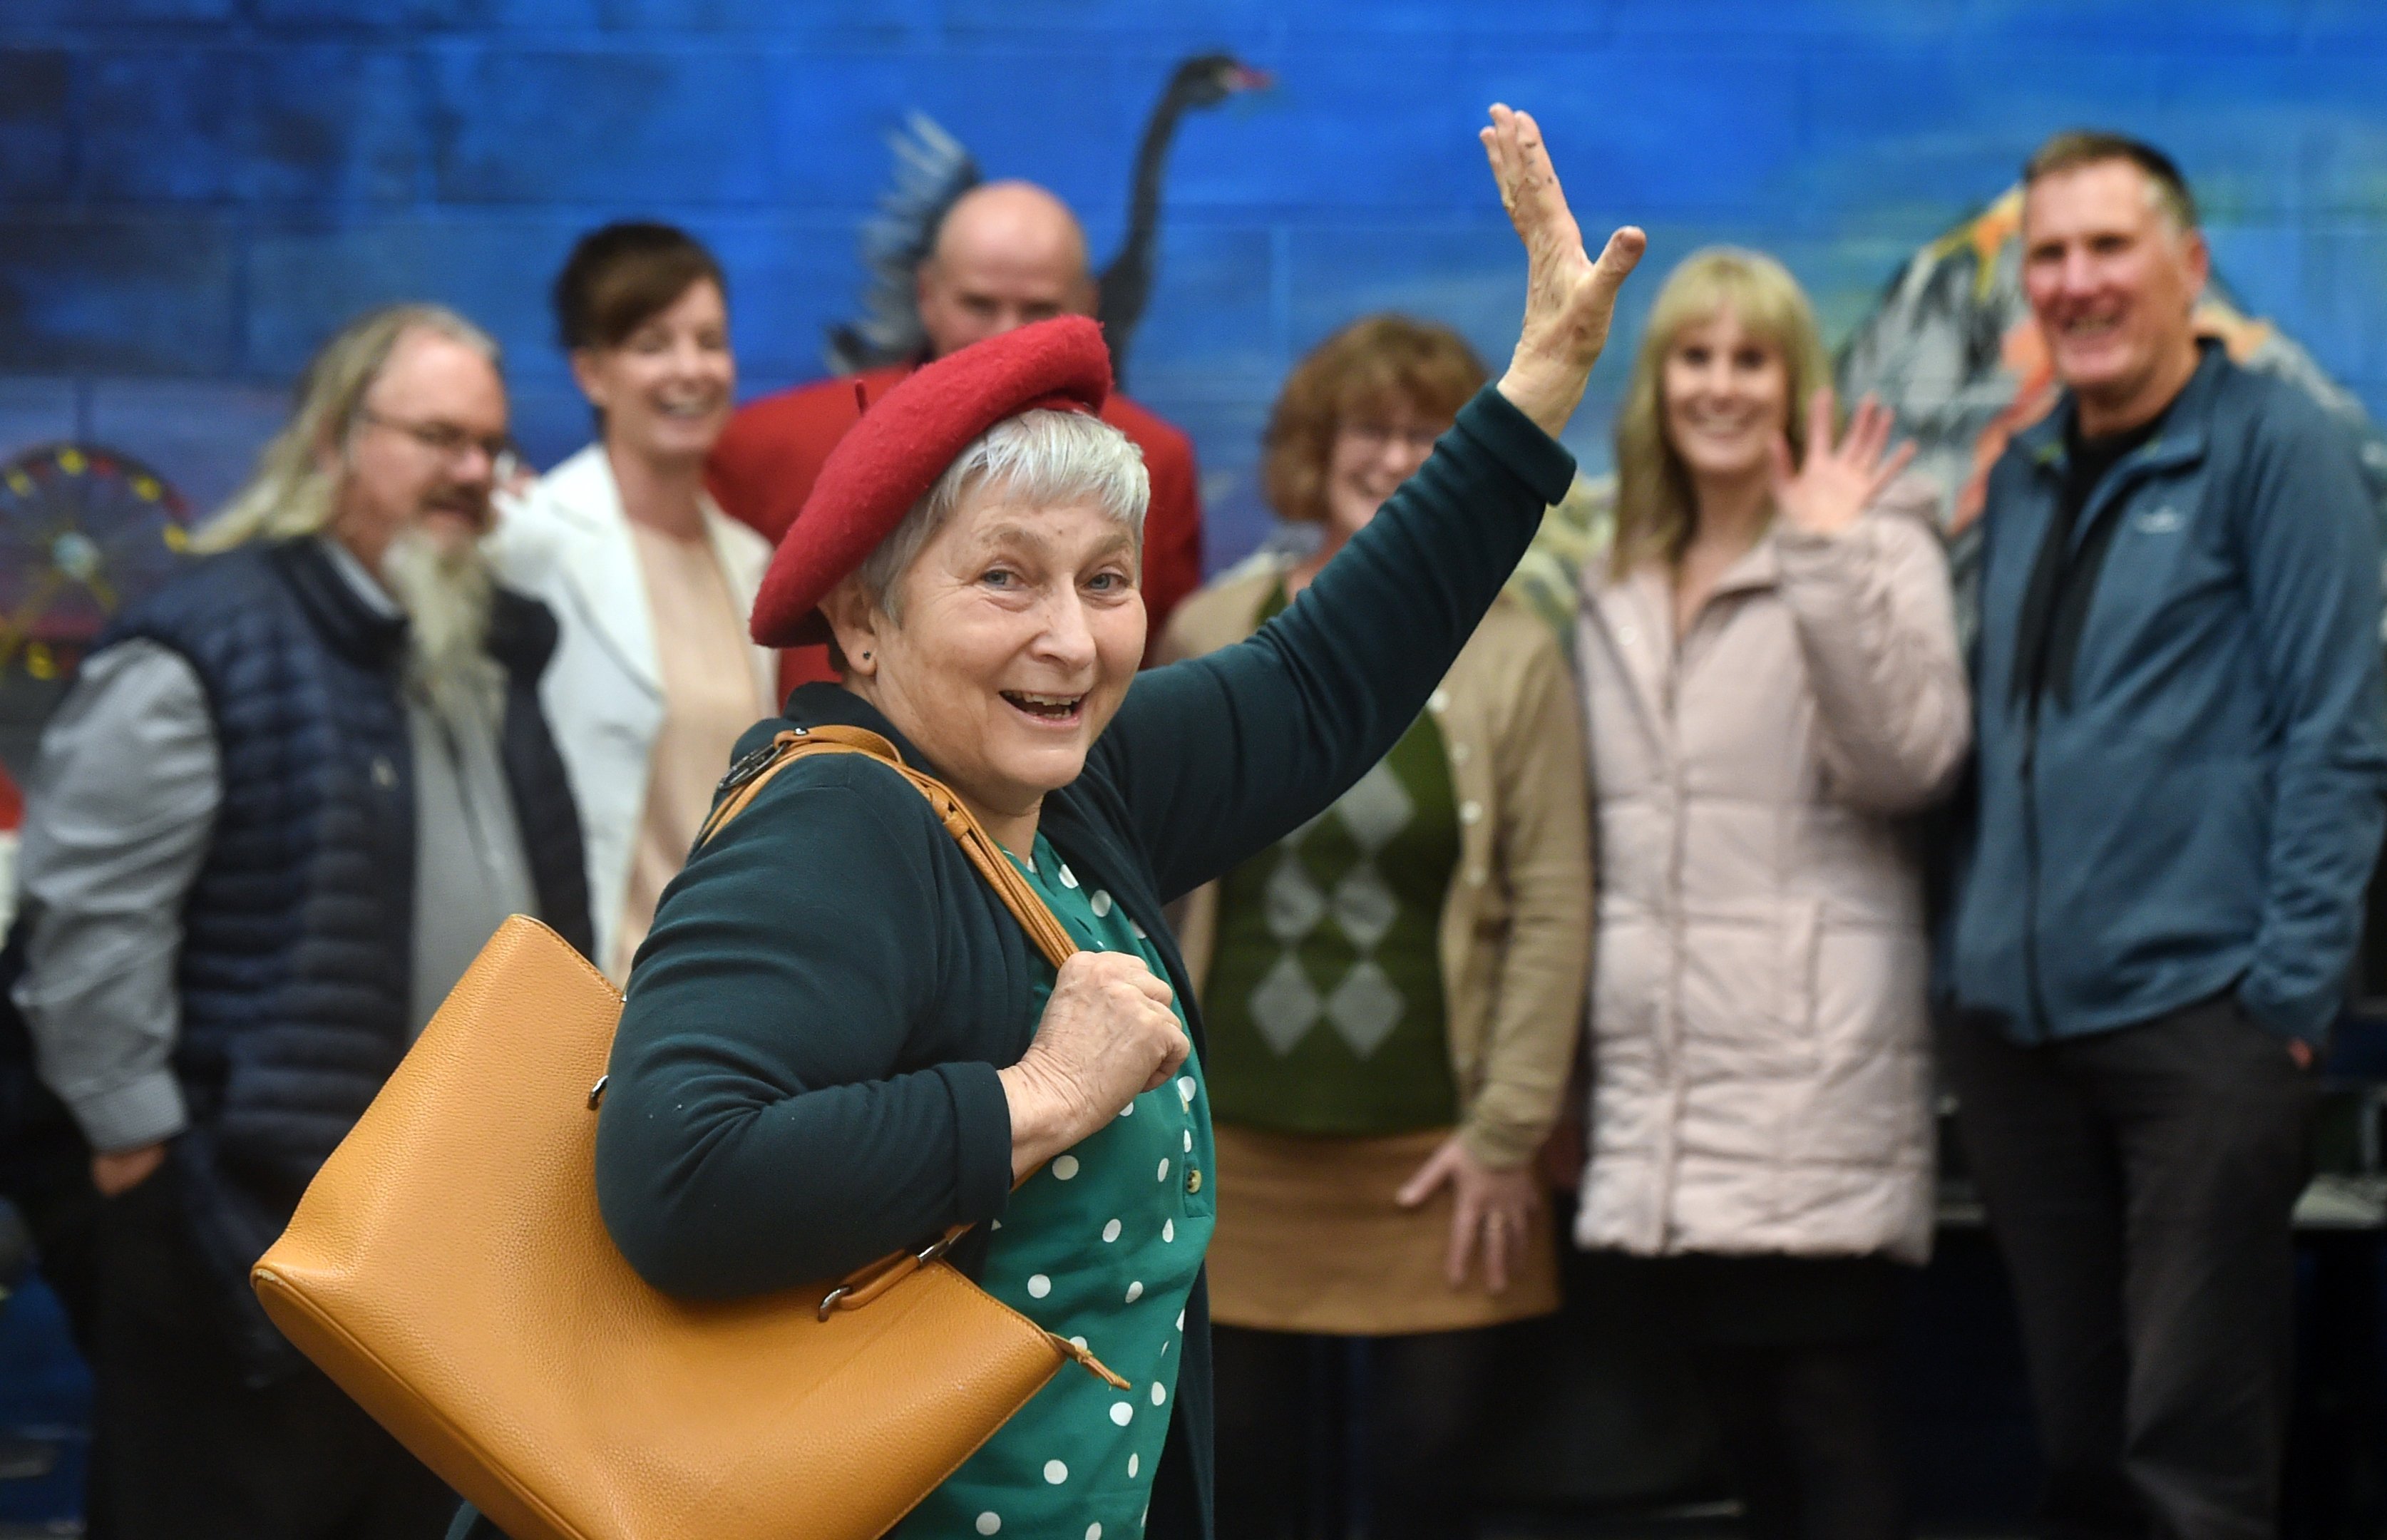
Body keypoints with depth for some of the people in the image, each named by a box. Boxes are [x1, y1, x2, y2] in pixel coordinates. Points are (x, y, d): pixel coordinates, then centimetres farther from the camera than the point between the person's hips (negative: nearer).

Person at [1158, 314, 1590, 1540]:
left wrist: (1508, 1132, -7)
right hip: (1236, 1140, 2)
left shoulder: (1511, 657, -4)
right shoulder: (1206, 637, 4)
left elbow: (1553, 908, -4)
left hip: (1427, 1151, -2)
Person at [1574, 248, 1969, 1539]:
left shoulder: (1871, 548, 0)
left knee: (1832, 1430, -7)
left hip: (1812, 1080, -6)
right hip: (1665, 1083, 6)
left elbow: (1910, 761, -16)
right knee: (1744, 1433, 9)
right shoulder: (1618, 589, 18)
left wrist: (1833, 560, -21)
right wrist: (1563, 1083, 17)